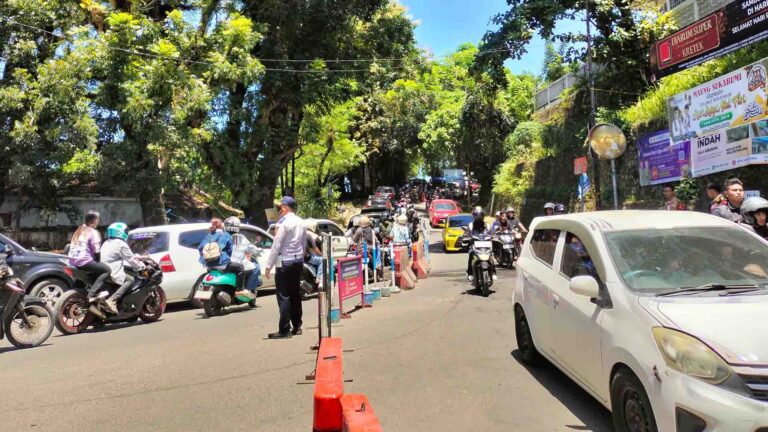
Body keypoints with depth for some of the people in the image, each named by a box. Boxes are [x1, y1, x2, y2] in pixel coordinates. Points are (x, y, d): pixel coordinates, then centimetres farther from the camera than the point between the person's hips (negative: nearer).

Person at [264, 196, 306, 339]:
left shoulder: (283, 222, -12)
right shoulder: (301, 222, 11)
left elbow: (276, 245, -15)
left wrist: (269, 265, -12)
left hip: (285, 262, -8)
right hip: (298, 260, 8)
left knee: (284, 296, -5)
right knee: (295, 294, 13)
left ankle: (284, 330, -4)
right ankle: (297, 326, 18)